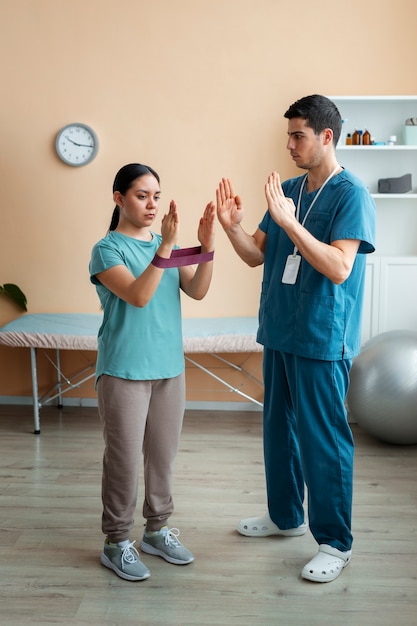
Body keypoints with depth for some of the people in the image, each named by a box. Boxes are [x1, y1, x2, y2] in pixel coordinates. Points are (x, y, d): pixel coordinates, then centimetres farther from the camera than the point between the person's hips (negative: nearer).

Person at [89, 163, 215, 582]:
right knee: (124, 459, 2)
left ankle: (156, 530, 30)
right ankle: (116, 543, 18)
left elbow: (197, 291, -4)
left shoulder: (166, 244, 8)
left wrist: (206, 244, -18)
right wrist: (166, 245, -31)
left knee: (163, 456, 14)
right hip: (123, 371, -5)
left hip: (169, 367, 6)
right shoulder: (107, 249, -8)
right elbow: (139, 296, -23)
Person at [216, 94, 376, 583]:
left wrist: (289, 222, -28)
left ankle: (335, 542, 16)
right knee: (278, 429, 18)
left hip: (322, 340, -8)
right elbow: (256, 255, 9)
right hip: (279, 333, 8)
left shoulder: (351, 195, -12)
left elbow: (339, 268, -23)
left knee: (322, 441, 0)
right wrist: (232, 228, -10)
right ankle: (285, 515, 36)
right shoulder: (288, 190, 9)